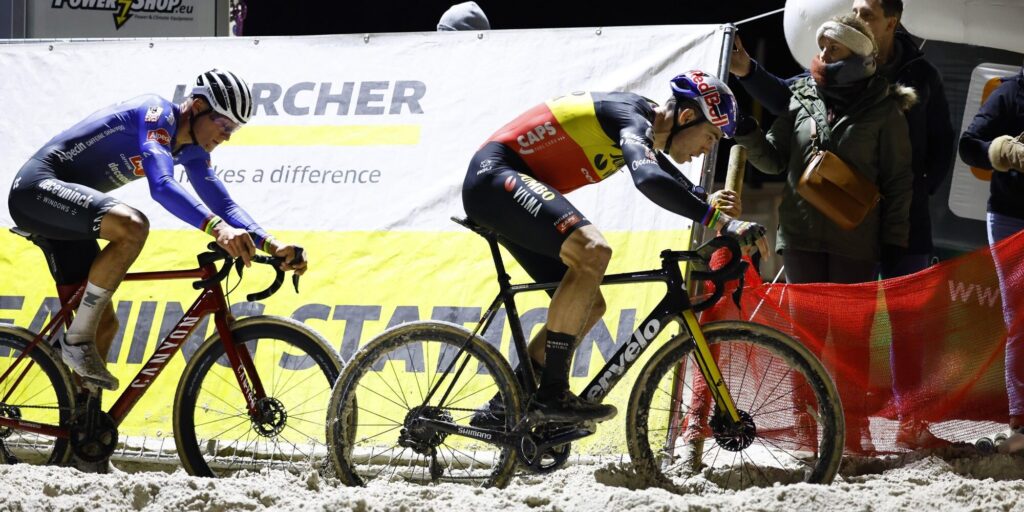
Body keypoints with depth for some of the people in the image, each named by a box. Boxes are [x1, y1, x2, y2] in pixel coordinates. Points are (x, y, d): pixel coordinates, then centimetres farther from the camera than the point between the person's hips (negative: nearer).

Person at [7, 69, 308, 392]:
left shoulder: (191, 151, 11)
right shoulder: (157, 114, -19)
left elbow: (223, 203, 9)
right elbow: (162, 186, -34)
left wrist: (270, 244, -9)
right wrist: (218, 228, -48)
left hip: (66, 212, 10)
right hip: (38, 188, -10)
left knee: (104, 325, 6)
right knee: (132, 226, -34)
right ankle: (78, 341, -24)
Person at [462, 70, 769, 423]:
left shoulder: (642, 129, 15)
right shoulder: (631, 117, -17)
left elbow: (686, 190, 31)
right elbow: (650, 180, -37)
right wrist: (722, 222, -37)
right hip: (495, 176, -11)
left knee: (589, 306, 7)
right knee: (591, 250, -30)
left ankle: (503, 408, 12)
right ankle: (552, 394, -28)